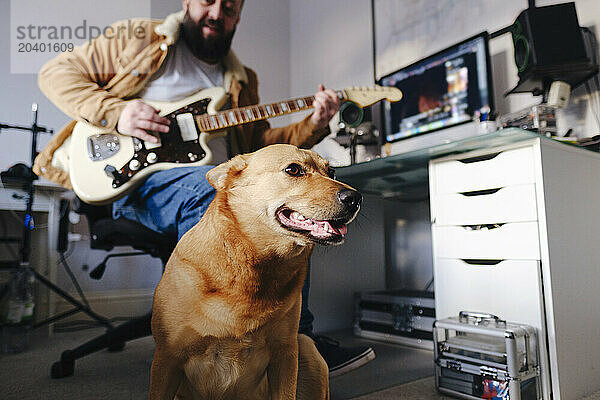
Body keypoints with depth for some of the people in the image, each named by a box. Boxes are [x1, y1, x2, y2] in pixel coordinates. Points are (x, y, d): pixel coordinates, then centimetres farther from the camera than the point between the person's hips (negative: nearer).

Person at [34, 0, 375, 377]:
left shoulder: (241, 79, 24)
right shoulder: (141, 38, 12)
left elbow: (259, 141, 15)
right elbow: (57, 71, 9)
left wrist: (313, 125, 0)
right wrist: (116, 113, -9)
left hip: (218, 188, 5)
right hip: (140, 182, -4)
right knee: (208, 187, -36)